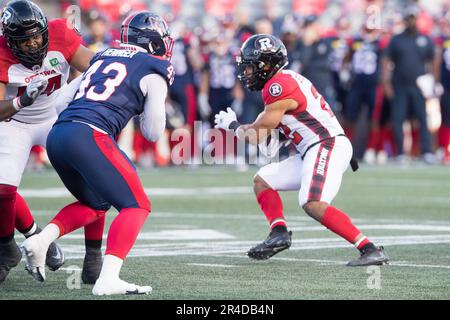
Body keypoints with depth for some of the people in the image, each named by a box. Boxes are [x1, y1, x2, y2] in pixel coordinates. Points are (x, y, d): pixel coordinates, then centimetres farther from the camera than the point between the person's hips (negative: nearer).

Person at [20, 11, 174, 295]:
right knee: (137, 206, -1)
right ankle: (108, 279, -18)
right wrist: (150, 109, 27)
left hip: (57, 136, 7)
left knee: (94, 204, 26)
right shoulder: (154, 71, 7)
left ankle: (40, 240, 6)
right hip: (88, 136, -7)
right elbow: (153, 133, 8)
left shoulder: (101, 58, 26)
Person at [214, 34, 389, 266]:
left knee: (314, 205, -27)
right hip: (314, 152, 11)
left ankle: (370, 249, -29)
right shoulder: (284, 82, 17)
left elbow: (257, 136, -8)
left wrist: (232, 125, 9)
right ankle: (279, 233, 1)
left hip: (328, 147, -11)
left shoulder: (279, 86, -13)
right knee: (262, 181, 16)